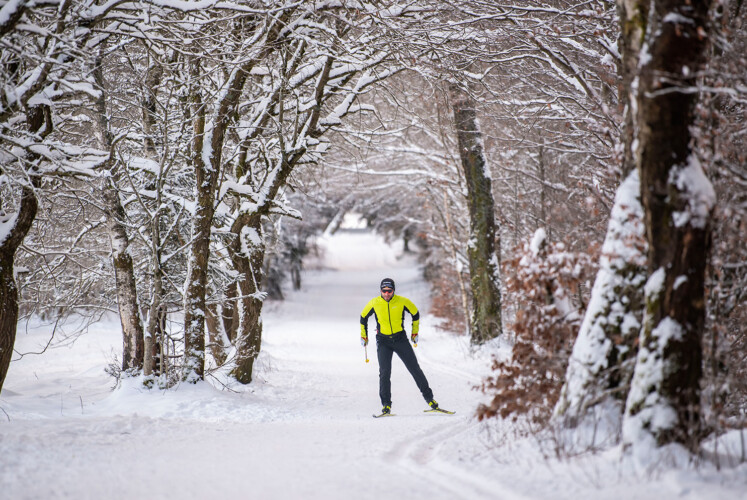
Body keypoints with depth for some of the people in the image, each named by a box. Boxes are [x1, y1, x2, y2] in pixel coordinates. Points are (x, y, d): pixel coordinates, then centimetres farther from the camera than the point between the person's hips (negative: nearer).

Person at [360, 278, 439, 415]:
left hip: (400, 339, 0)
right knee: (384, 372, -12)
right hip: (383, 342, 0)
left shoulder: (402, 301, -8)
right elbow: (363, 317, 12)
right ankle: (386, 405, -4)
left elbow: (415, 314, 9)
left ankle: (429, 398, 7)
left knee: (415, 369, -2)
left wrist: (415, 332, 13)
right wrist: (364, 335, 16)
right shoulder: (374, 303, -6)